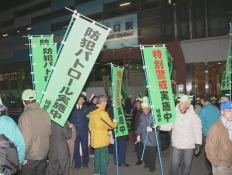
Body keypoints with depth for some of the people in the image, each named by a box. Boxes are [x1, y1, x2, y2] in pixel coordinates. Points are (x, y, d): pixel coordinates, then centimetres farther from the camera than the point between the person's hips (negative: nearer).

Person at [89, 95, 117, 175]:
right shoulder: (102, 113, -19)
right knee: (104, 158, 2)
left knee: (97, 157, 19)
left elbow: (90, 126, 15)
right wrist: (115, 123, 6)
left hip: (95, 140, 8)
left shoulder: (92, 113, 7)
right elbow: (110, 125, -12)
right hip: (102, 140, -8)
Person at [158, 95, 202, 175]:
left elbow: (197, 131, -7)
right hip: (176, 145, 2)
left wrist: (198, 144, -10)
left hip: (189, 145, -1)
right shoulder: (174, 114, -2)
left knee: (187, 165, 13)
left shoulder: (194, 116, -8)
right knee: (174, 163, 7)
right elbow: (169, 125, 3)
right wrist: (159, 126, -12)